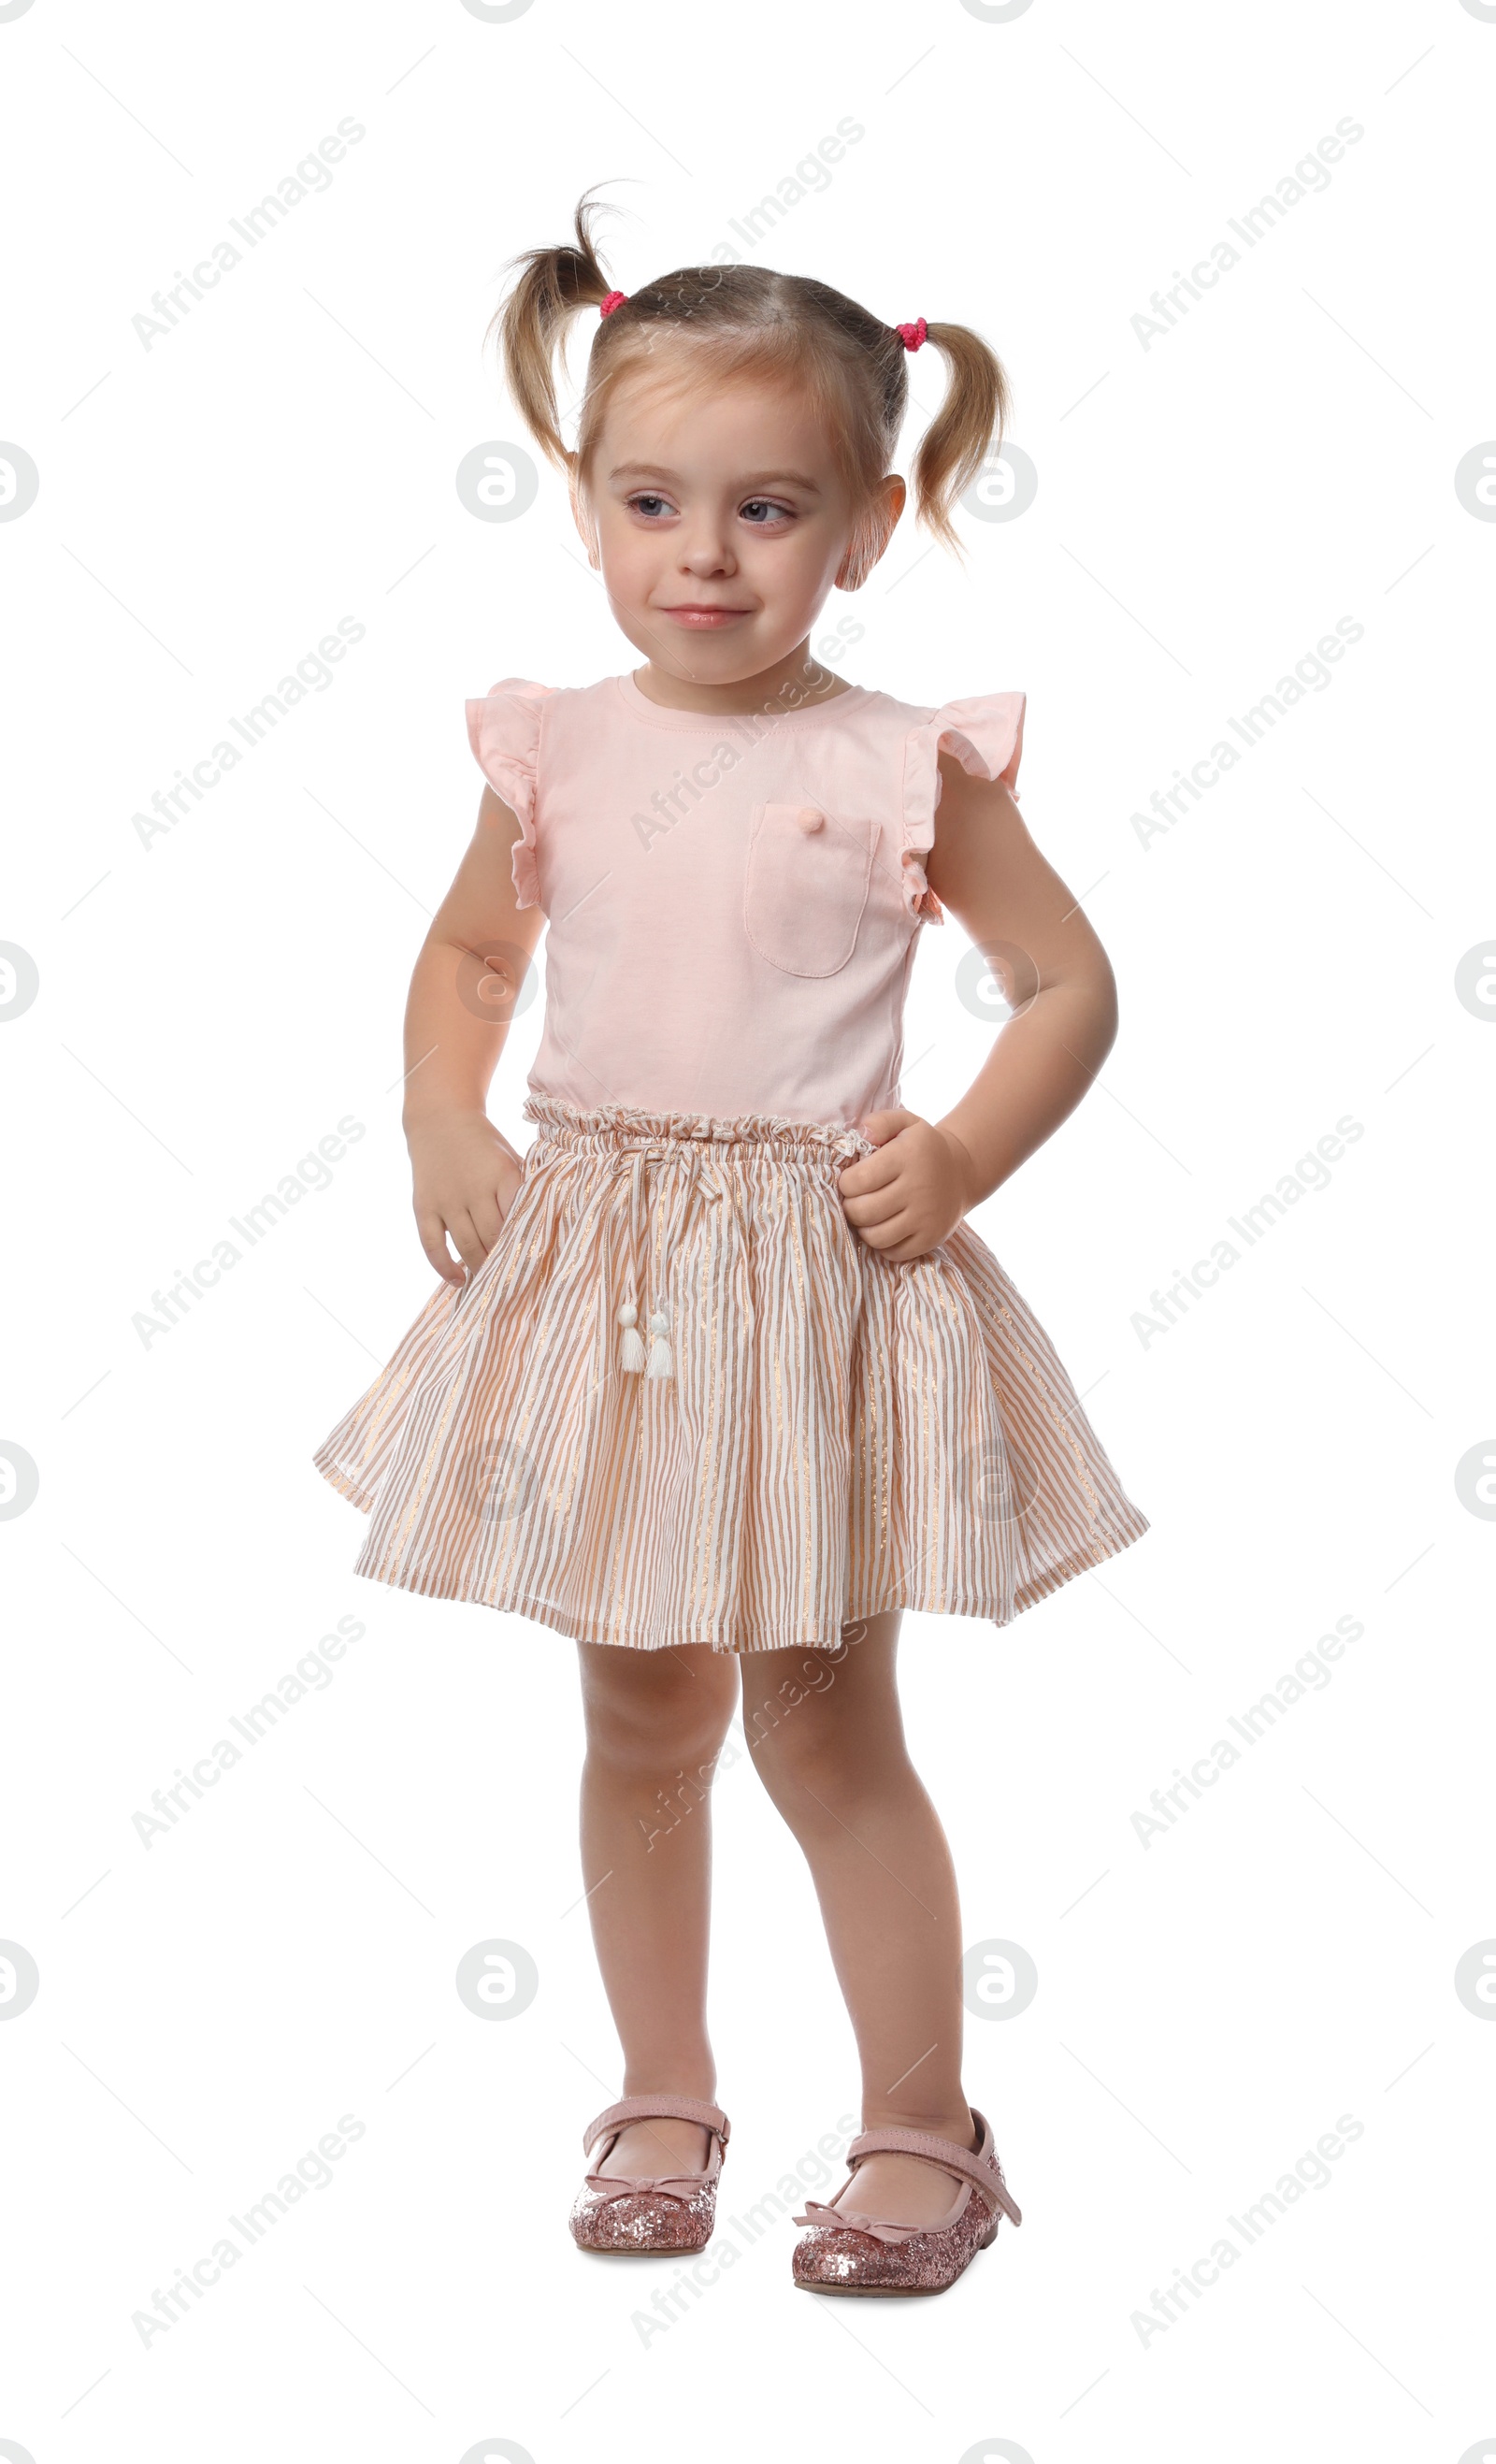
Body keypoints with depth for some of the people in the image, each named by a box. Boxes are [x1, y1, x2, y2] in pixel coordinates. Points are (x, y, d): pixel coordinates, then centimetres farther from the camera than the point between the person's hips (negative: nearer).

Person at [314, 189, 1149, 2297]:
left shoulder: (903, 767, -8)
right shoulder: (556, 752, 2)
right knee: (642, 1721, 14)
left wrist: (964, 1157, -12)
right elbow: (468, 954, 17)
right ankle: (665, 2102, 31)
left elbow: (1073, 978, 0)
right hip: (591, 1266, 4)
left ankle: (922, 2133, 19)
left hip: (820, 1272, -4)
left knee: (824, 1734, 3)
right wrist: (440, 1125, 2)